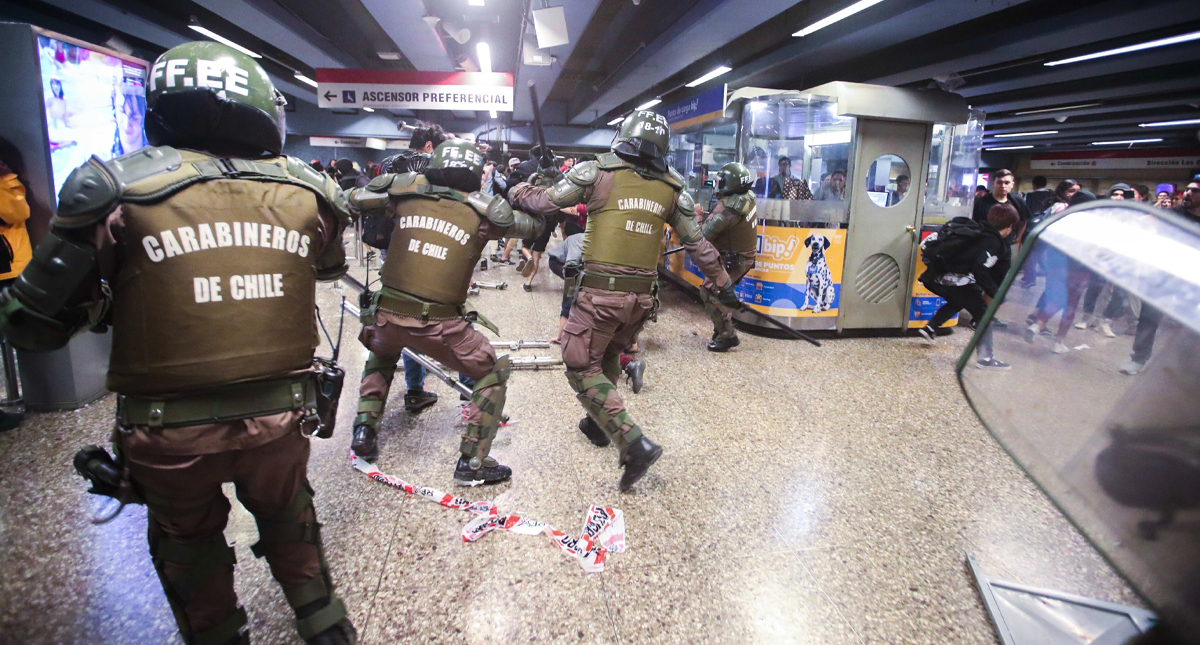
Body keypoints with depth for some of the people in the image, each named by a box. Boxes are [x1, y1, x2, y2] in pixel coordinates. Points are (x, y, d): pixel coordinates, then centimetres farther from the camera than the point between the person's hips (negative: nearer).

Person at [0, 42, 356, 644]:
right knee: (287, 515, 29)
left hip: (170, 433, -2)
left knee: (187, 540, 26)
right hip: (280, 417, 2)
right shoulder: (305, 192, -6)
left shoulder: (118, 188, -13)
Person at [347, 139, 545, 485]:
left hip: (386, 314, 4)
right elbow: (534, 225, 8)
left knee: (381, 358, 37)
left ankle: (365, 428, 29)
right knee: (493, 373, 13)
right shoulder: (483, 211, -5)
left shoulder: (406, 192, 1)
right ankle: (472, 462, 10)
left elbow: (354, 199, 15)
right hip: (438, 326, -4)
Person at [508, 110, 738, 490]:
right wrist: (723, 284, 25)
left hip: (601, 292, -5)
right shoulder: (672, 189, 8)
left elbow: (544, 202, 2)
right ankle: (598, 425, 42)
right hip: (643, 297, 6)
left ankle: (634, 444, -5)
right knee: (609, 356, 27)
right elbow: (697, 244, 13)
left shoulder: (596, 172, -4)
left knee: (582, 367, 5)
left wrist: (513, 190, 22)